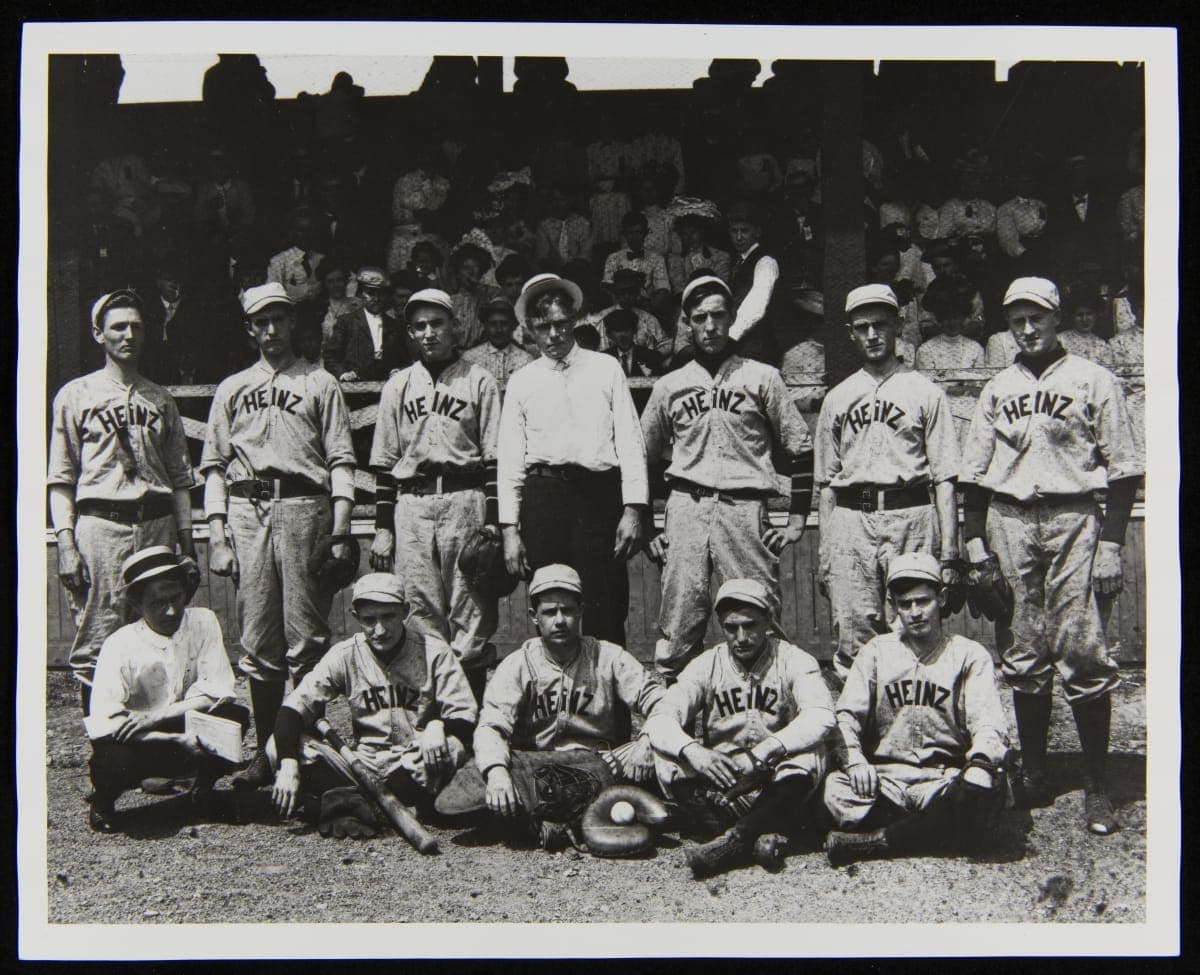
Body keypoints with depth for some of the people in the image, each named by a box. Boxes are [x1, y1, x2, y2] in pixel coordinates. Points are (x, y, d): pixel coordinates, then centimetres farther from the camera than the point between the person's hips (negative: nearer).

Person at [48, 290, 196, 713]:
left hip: (158, 525, 3)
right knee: (96, 641, -5)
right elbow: (61, 477, 3)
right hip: (99, 523, -3)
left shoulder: (161, 400, 18)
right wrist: (65, 541, -7)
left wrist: (186, 540, 9)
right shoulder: (75, 395, 8)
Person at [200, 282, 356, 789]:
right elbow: (214, 465, 15)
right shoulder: (232, 389, 20)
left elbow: (341, 460, 4)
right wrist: (217, 533, 3)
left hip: (304, 506, -3)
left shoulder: (320, 383, 12)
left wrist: (341, 529, -7)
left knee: (306, 636, -5)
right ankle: (265, 752, 8)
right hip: (246, 510, 3)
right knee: (257, 638, 2)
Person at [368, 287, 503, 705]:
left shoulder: (479, 380, 8)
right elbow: (385, 462, 14)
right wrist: (382, 526, 6)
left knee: (470, 612, -4)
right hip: (411, 502, 3)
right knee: (420, 612, 0)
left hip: (466, 499, -2)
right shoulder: (398, 385, 16)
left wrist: (493, 522, -5)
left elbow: (494, 458, 3)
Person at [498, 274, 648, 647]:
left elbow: (630, 441, 6)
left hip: (599, 493, -1)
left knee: (605, 613, -4)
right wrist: (510, 529, 4)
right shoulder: (521, 381, 14)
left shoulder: (606, 368, 11)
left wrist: (634, 509, -4)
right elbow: (510, 458, 11)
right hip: (543, 496, 1)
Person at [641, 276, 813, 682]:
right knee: (678, 620, -3)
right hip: (685, 508, 1)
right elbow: (642, 458, 19)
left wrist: (797, 518, 4)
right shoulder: (669, 386, 14)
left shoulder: (762, 378, 9)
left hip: (745, 508, -1)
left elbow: (800, 449, 10)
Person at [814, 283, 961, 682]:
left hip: (911, 517, -2)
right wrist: (824, 551, 10)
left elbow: (944, 477, 2)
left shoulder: (925, 392, 8)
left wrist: (949, 552, -6)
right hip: (850, 519, 3)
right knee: (852, 642, -2)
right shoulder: (837, 398, 18)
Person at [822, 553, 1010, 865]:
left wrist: (981, 761, -29)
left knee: (985, 790, -36)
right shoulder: (876, 651, 14)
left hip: (944, 779, -1)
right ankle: (938, 832, -24)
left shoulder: (969, 655, 8)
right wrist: (854, 756, -18)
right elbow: (847, 713, 5)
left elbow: (988, 720, -6)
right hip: (883, 776, 1)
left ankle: (876, 840, -27)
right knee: (835, 789, -30)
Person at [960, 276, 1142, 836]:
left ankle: (1097, 785, -1)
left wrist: (1111, 542, -6)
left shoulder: (1093, 381, 5)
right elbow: (975, 470, 15)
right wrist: (974, 540, 6)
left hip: (1073, 521, -3)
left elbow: (1122, 468, 1)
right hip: (1009, 522, 4)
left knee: (1083, 653, -8)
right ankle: (1032, 773, 13)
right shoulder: (997, 389, 16)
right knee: (1021, 654, 5)